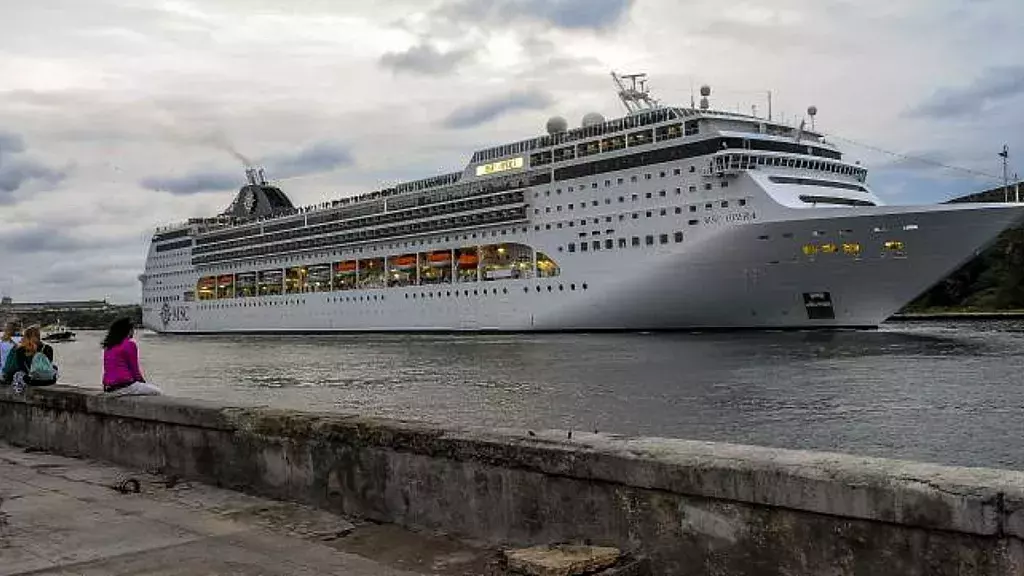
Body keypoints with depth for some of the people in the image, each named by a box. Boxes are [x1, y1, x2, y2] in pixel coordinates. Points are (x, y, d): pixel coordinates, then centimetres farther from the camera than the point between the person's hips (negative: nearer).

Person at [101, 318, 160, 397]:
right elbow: (134, 369, -9)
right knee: (156, 391, 3)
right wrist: (142, 380, 9)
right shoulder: (130, 344, -10)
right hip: (124, 386, -9)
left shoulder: (108, 346, 14)